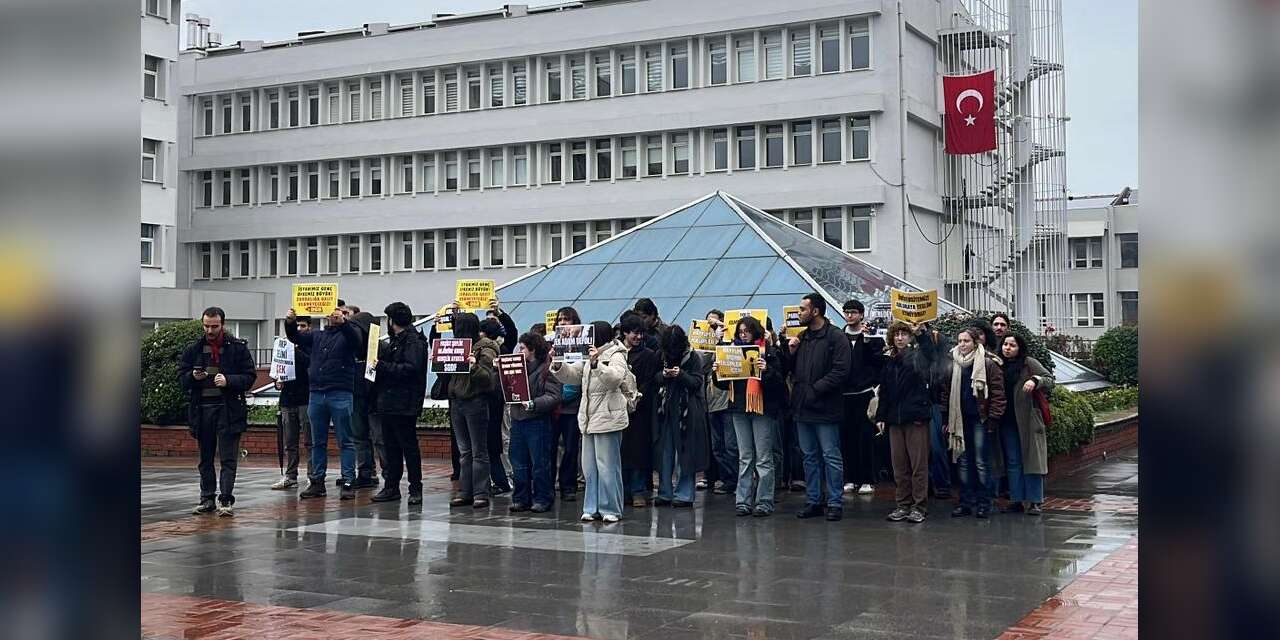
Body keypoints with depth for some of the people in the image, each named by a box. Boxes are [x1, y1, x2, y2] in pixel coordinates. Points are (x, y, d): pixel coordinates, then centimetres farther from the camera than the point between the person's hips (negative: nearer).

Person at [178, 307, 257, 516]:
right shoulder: (193, 349, 9)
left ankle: (225, 500, -7)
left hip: (229, 410, -3)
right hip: (201, 410, 4)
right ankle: (207, 499, 19)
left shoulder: (238, 347, 1)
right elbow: (181, 379, 9)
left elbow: (249, 377, -2)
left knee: (228, 459, -6)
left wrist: (228, 380, -18)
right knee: (205, 458, 11)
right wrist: (193, 377, -13)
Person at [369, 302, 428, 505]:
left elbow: (411, 368, -22)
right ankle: (391, 487, 17)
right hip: (387, 403, 9)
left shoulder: (414, 342, -11)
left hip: (404, 404, -9)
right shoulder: (391, 342, 19)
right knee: (391, 446, 11)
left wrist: (382, 366, -19)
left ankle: (415, 489, 2)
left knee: (409, 446, -3)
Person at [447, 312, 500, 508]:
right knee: (464, 451, 11)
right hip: (457, 401, 7)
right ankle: (465, 492, 15)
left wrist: (475, 367, -29)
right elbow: (450, 372, 20)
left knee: (479, 451, -2)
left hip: (476, 402, -7)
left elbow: (489, 378, -13)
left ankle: (481, 494, 1)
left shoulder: (485, 349, -7)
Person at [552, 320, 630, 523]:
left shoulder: (616, 356, -7)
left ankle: (611, 509, 3)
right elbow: (571, 375, 17)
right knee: (589, 466, 11)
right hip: (589, 419, 9)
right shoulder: (588, 357, 19)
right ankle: (592, 508, 17)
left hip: (608, 419, -9)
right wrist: (558, 366, -1)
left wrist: (597, 364, -35)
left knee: (607, 466, -5)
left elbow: (615, 378, -24)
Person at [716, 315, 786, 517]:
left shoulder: (769, 351, -2)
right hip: (739, 409, 5)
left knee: (764, 457, 0)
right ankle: (743, 501, 11)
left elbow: (779, 381, -9)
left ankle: (764, 502, 4)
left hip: (762, 408, -5)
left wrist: (766, 370, -25)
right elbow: (724, 384, 15)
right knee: (744, 457, 9)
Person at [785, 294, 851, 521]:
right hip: (803, 408, 7)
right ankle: (813, 501, 19)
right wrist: (791, 352, 1)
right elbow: (791, 370, 20)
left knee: (831, 457, -1)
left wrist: (815, 389, -18)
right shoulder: (801, 337, 15)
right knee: (810, 457, 12)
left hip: (825, 407, -7)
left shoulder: (836, 338, -8)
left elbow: (840, 372, -16)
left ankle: (835, 503, 5)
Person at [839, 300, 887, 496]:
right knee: (847, 437, 4)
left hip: (864, 393, -3)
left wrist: (868, 340, -16)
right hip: (844, 394, 3)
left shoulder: (872, 336, 4)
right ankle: (851, 478, 13)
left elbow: (879, 360, -9)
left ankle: (868, 480, 5)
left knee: (867, 437, -2)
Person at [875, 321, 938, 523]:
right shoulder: (890, 362, 15)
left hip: (916, 417, -5)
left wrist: (922, 333, -36)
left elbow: (929, 350, -23)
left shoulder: (918, 356, 1)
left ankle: (920, 506, 3)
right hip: (895, 418, 5)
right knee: (899, 465, 7)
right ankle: (902, 504, 14)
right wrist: (880, 416, 13)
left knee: (919, 463, -2)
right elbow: (884, 391, 17)